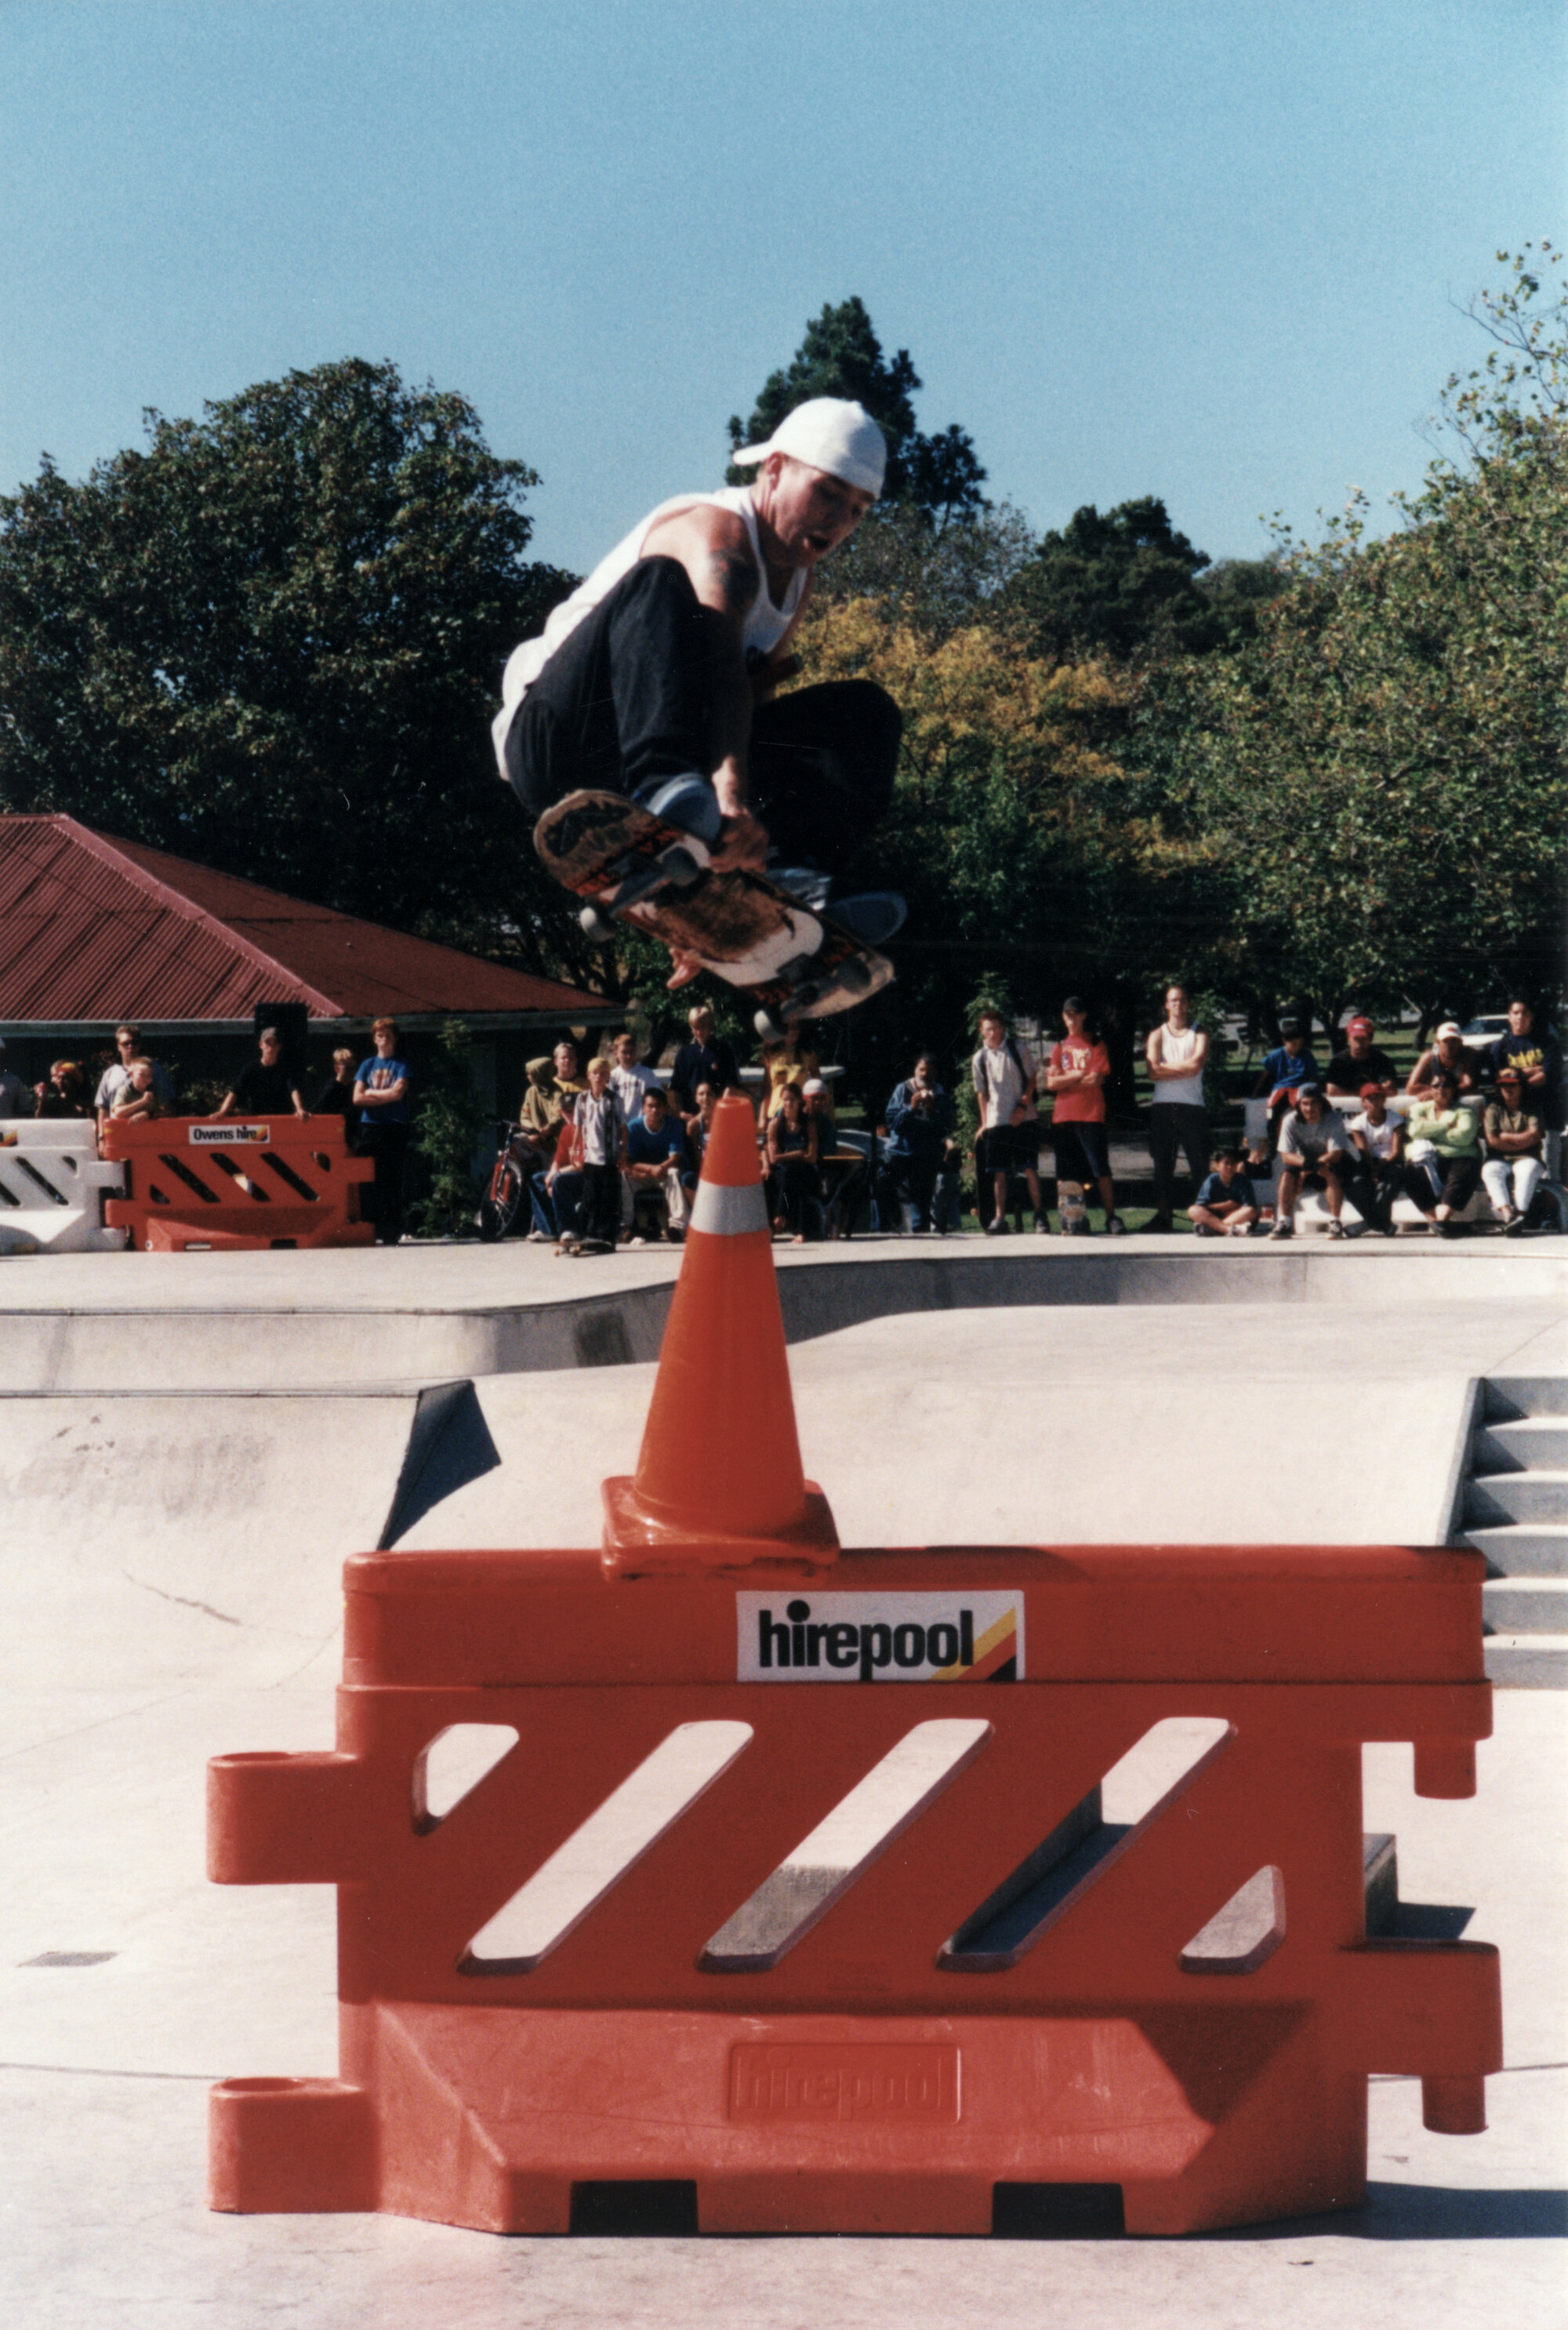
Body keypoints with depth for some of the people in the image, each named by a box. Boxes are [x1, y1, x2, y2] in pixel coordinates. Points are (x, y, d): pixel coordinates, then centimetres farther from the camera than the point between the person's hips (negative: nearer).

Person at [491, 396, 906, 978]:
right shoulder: (718, 531, -15)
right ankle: (664, 791, -57)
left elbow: (751, 709, 14)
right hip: (559, 740, -8)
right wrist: (732, 793, -53)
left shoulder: (796, 583, 15)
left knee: (865, 714, -2)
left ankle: (789, 895, -30)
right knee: (660, 582, -32)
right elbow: (719, 664, -35)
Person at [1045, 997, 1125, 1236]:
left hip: (1091, 1115, -4)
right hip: (1063, 1116, 4)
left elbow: (1097, 1079, -6)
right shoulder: (1059, 1046, 16)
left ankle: (1112, 1217, -6)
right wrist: (1078, 1075, -5)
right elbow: (1051, 1084, 5)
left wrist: (1064, 1079, -2)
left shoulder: (1095, 1044, 7)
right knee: (1064, 1174, 0)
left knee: (1101, 1170, -9)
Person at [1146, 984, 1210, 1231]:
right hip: (1163, 1107, 1)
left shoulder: (1199, 1035, 10)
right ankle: (1164, 1214, 4)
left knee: (1200, 1162, -4)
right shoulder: (1157, 1035, 12)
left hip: (1192, 1106, -1)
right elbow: (1154, 1071, -2)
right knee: (1163, 1163, 1)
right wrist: (1184, 1069, -5)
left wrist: (1166, 1066, -3)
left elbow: (1197, 1064, -9)